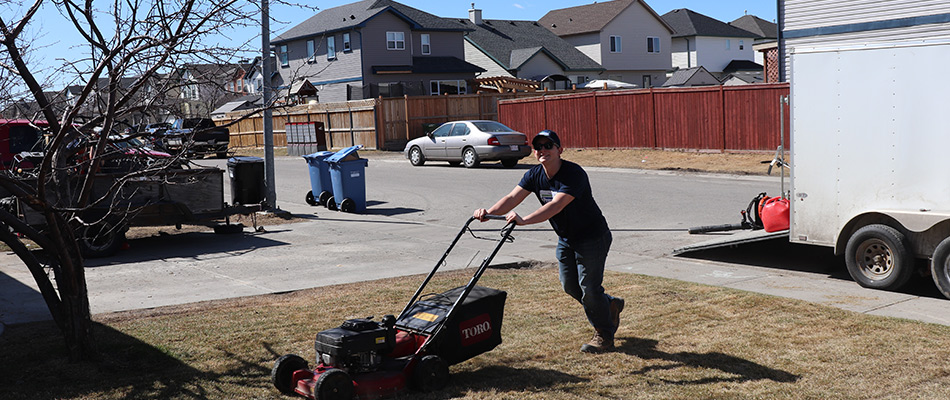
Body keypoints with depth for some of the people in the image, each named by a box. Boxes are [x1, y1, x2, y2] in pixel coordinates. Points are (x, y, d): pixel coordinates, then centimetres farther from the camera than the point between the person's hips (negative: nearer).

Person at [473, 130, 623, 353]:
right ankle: (610, 305, 38)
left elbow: (556, 205, -40)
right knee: (569, 285, 13)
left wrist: (524, 220, -51)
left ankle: (604, 336, 16)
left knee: (588, 287, -4)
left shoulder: (574, 174, -27)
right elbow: (513, 197, -16)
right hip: (566, 238, 8)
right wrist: (489, 212, -35)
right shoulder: (534, 175, -5)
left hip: (592, 236, -8)